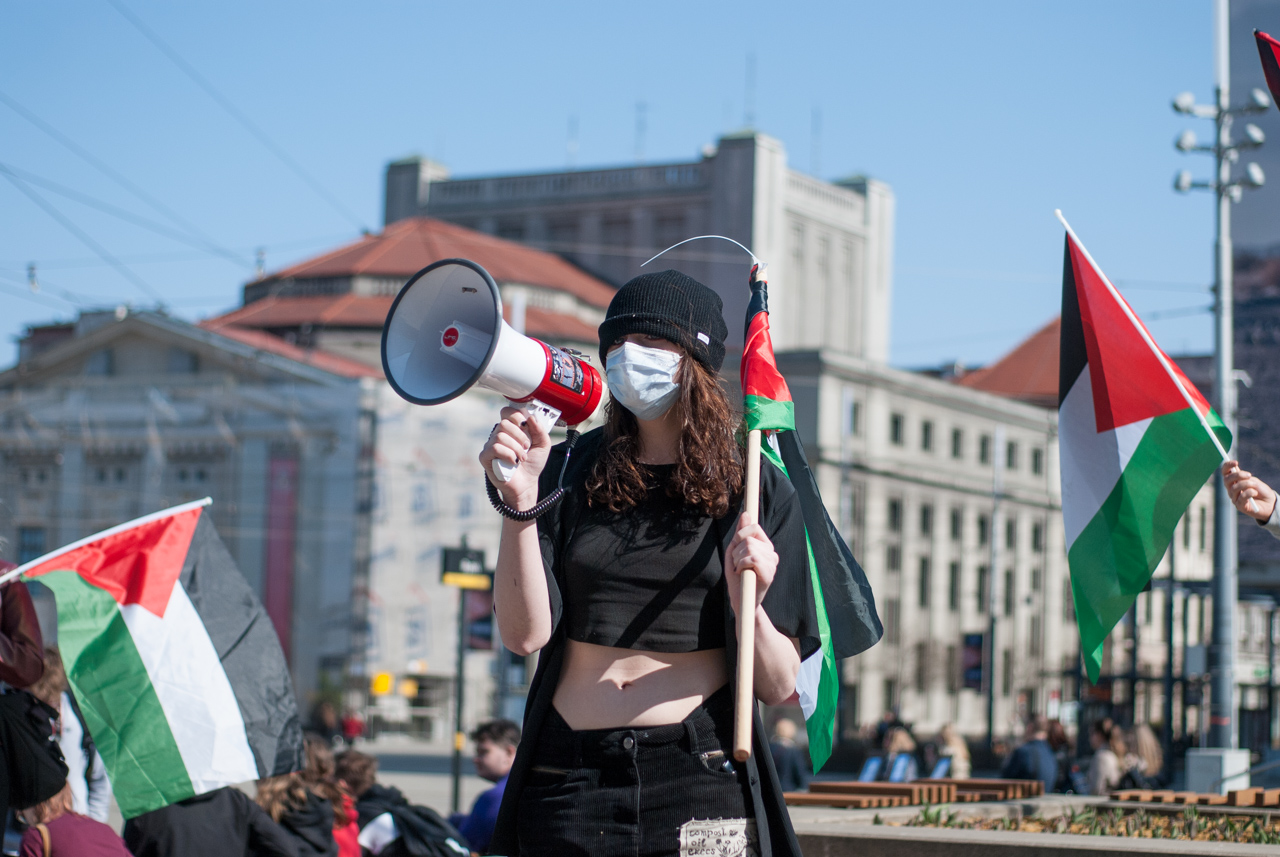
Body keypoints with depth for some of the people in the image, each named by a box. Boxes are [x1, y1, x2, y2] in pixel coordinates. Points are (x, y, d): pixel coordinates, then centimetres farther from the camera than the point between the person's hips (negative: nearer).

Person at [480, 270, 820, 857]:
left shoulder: (756, 491, 4)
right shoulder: (570, 473, 7)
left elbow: (777, 687, 1)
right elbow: (524, 633, -4)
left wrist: (749, 607, -17)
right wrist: (518, 502, -14)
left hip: (699, 781, -1)